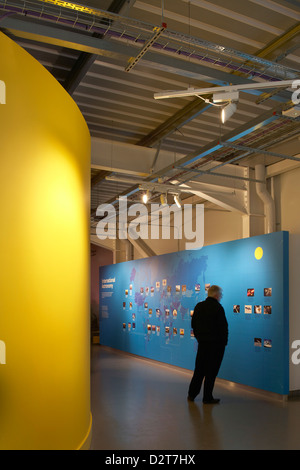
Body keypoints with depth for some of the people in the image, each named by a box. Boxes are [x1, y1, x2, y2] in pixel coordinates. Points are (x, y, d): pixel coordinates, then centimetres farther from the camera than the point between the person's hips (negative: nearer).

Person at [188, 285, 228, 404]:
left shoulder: (198, 306, 5)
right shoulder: (218, 308, -15)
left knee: (199, 369, 15)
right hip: (216, 344, -6)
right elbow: (223, 327, -14)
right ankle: (207, 397, 11)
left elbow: (193, 324, 10)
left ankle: (191, 394, 20)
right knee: (211, 371, 4)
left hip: (202, 342, 6)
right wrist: (224, 342, -2)